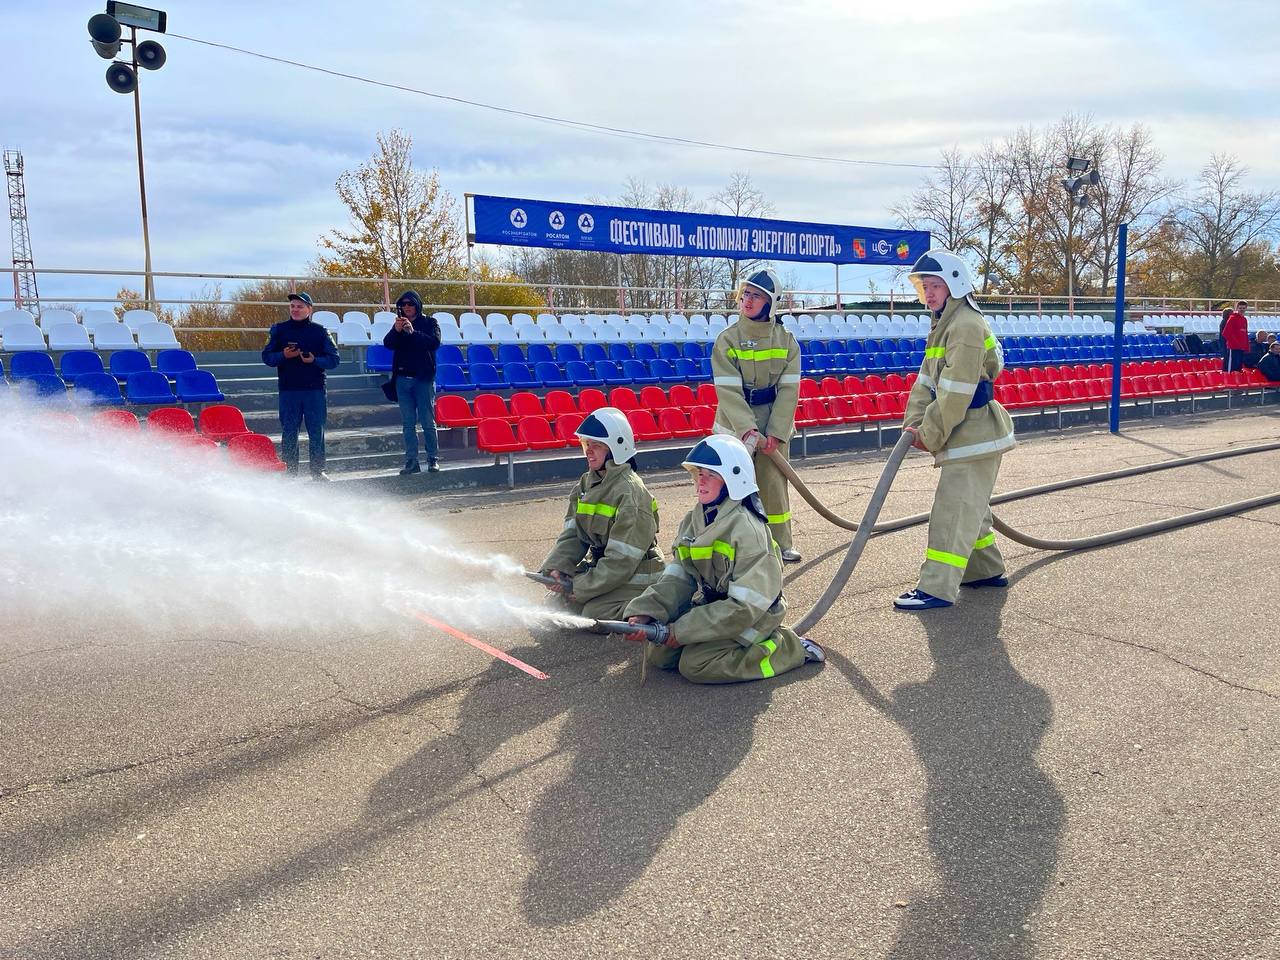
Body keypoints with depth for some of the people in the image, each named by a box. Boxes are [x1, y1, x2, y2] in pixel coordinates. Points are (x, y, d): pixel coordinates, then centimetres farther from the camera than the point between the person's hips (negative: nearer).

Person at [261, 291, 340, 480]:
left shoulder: (319, 331, 6)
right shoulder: (279, 330, 8)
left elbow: (333, 359, 2)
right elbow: (267, 356, 6)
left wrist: (315, 360, -15)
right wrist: (283, 355, -13)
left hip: (315, 389, 0)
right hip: (288, 389, 1)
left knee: (316, 431, 2)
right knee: (288, 432, 2)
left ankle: (318, 470, 10)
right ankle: (290, 471, 10)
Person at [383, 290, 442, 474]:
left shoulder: (430, 322, 3)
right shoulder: (399, 324, 13)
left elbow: (435, 343, -13)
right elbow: (388, 344, 0)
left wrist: (413, 332, -22)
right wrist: (396, 330, -18)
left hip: (424, 378, -4)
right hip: (403, 378, 4)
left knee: (428, 421, -3)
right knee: (408, 423, 4)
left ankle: (433, 459, 3)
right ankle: (411, 462, 6)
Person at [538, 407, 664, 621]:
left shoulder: (631, 493, -21)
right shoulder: (587, 483, 6)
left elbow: (622, 559, -23)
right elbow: (571, 536, 3)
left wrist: (580, 587, -20)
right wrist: (555, 568, -15)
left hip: (632, 578, -8)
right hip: (598, 567, 8)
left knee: (593, 616, -21)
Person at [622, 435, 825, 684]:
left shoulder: (748, 530, -24)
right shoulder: (692, 521, 0)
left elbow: (745, 606, -26)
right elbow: (677, 579, -2)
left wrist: (684, 630, -24)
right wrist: (643, 613, -20)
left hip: (751, 618, -7)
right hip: (709, 605, 7)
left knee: (694, 664, -22)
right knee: (657, 654, -3)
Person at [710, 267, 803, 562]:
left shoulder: (786, 340, -1)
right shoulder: (727, 339, -6)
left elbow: (789, 389, -4)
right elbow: (728, 391, -12)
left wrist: (776, 433, -12)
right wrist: (748, 430, -22)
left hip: (774, 424, 1)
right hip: (735, 424, -1)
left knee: (774, 481, 4)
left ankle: (781, 542, 17)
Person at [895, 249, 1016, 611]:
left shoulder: (966, 326, -19)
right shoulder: (944, 325, 14)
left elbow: (956, 394, -24)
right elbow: (926, 380, 9)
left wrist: (932, 435, -18)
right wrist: (914, 423, -3)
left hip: (975, 435, -10)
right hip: (967, 436, 10)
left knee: (954, 510, -9)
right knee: (970, 506, 20)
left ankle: (937, 588, -7)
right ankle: (987, 570, 34)